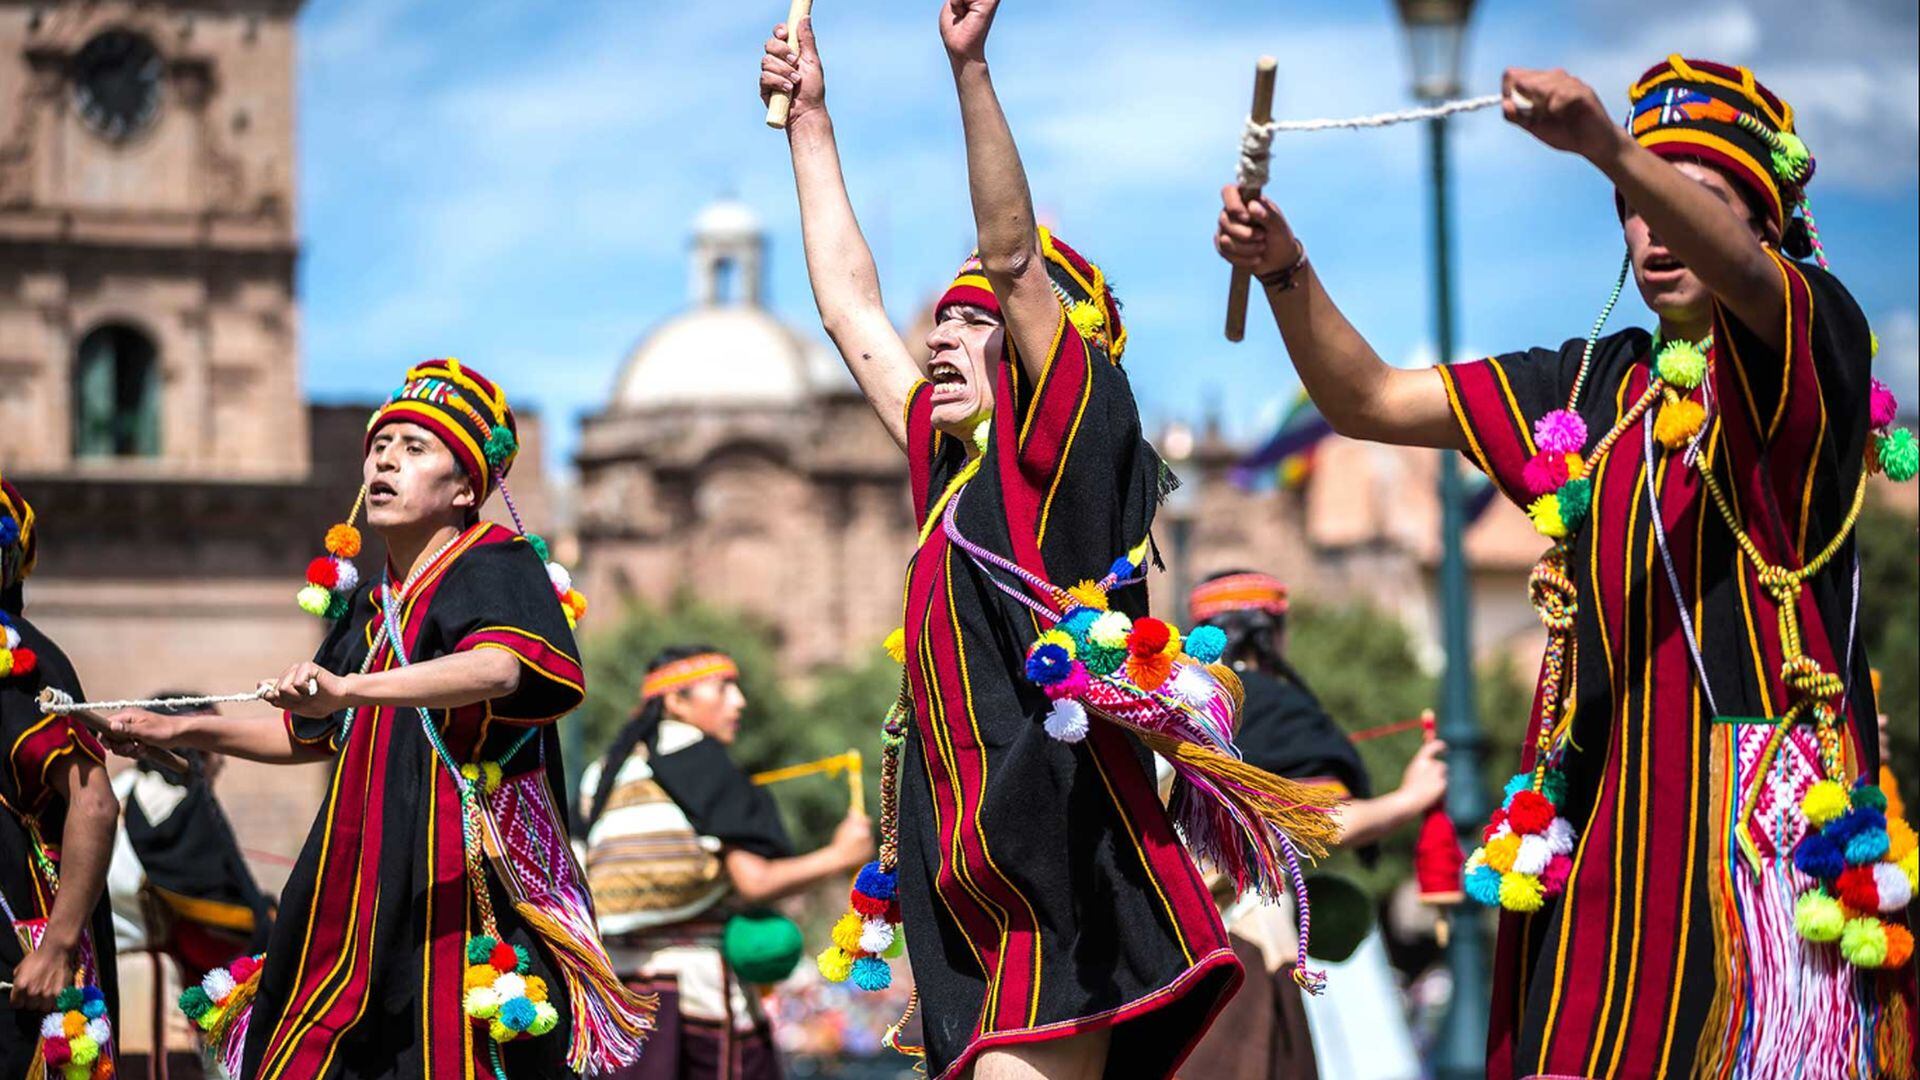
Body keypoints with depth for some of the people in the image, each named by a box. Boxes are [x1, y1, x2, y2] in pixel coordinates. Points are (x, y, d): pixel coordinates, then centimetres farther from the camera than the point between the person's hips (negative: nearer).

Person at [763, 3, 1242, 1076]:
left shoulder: (1070, 442, 1)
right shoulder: (948, 464, 22)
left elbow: (1015, 255, -10)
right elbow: (849, 300, 30)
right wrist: (809, 118, 34)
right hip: (971, 881, 8)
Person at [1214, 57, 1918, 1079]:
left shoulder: (1809, 338, 2)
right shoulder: (1588, 388, 18)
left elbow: (1741, 269, -22)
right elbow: (1368, 400, 19)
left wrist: (1607, 146, -40)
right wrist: (1286, 273, 1)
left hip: (1763, 800, -5)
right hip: (1601, 803, 5)